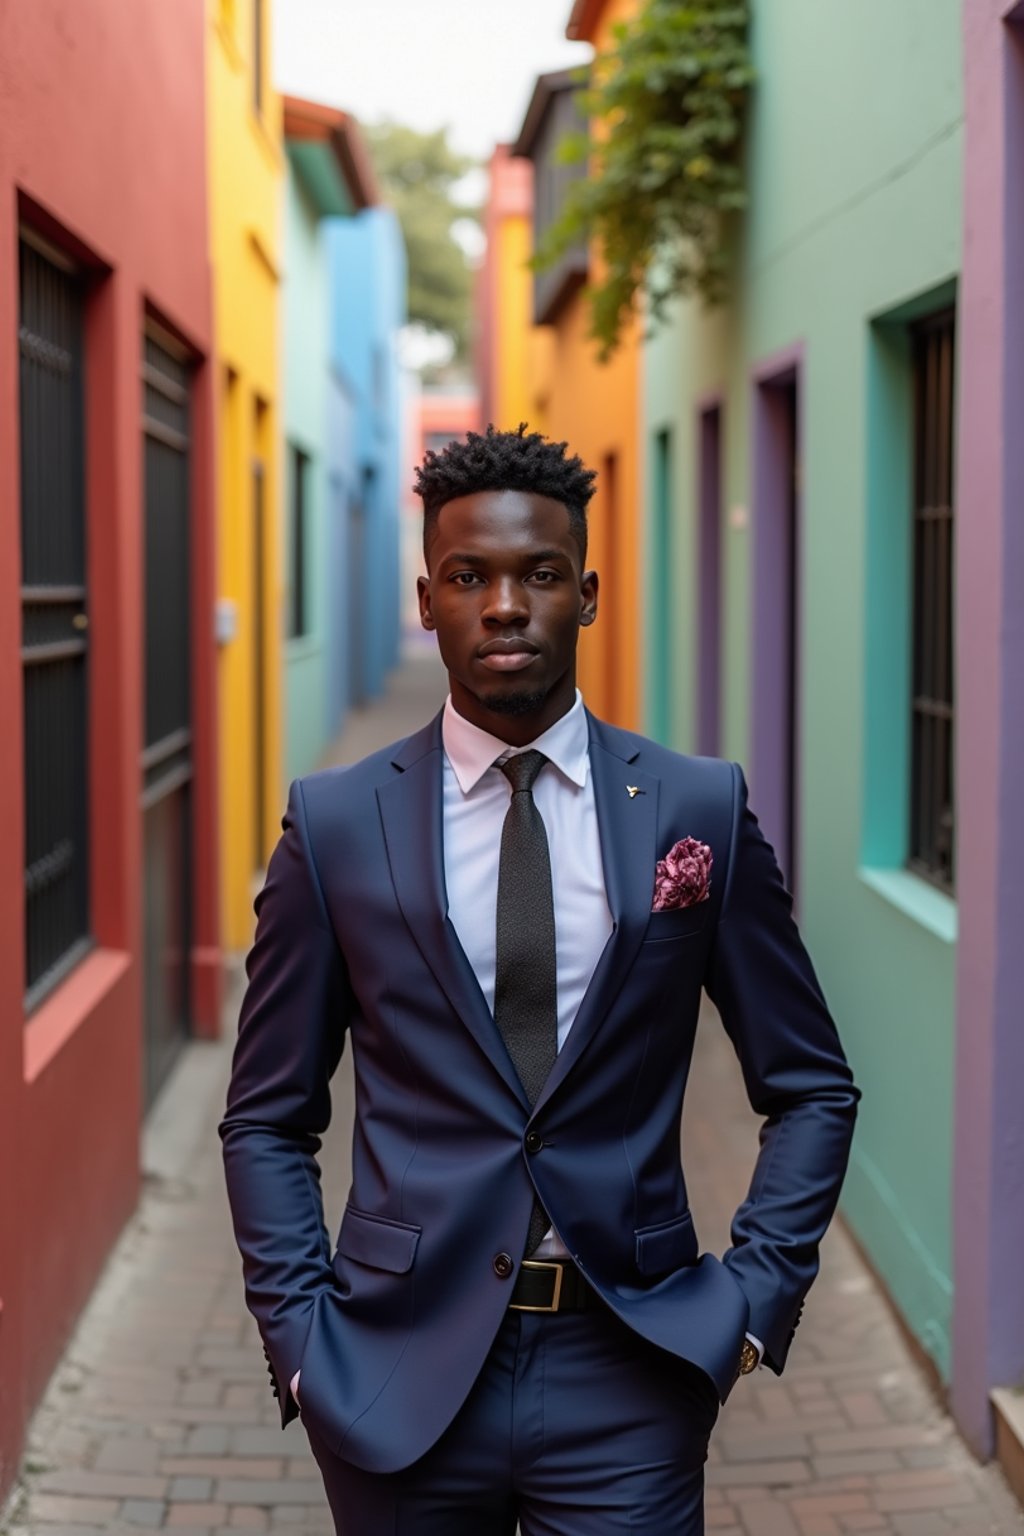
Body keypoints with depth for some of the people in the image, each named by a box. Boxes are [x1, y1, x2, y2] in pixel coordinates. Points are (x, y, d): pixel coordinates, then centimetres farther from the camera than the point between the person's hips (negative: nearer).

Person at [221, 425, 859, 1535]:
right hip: (403, 1374, 0)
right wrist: (298, 1336, -3)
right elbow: (267, 1119, 5)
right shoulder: (336, 823, -1)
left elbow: (811, 1091, 6)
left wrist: (753, 1297, -3)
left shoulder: (700, 809, -1)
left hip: (629, 1372, 0)